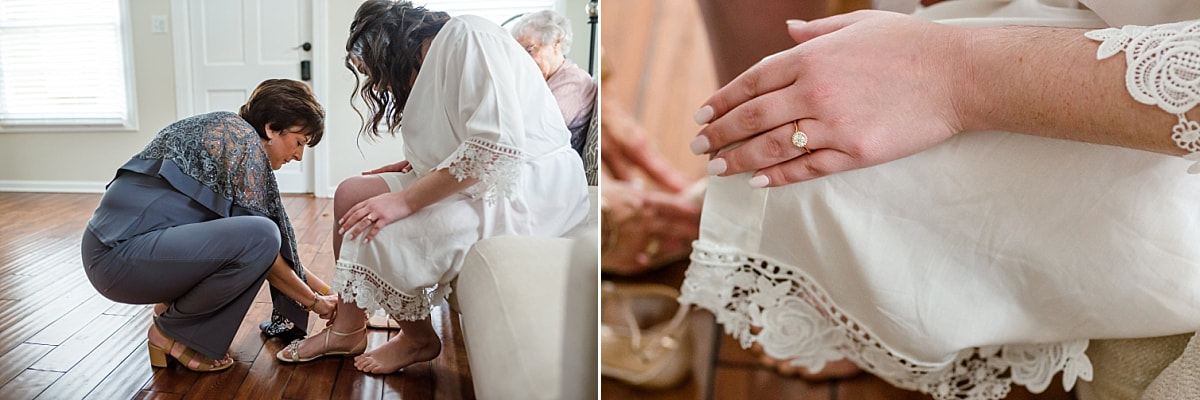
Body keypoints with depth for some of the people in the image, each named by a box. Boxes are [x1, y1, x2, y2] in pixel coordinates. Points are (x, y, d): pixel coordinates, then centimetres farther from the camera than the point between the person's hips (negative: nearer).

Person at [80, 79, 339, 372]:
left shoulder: (234, 134, 16)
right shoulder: (242, 137, -12)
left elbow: (279, 250, 19)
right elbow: (259, 239, -13)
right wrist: (313, 301, -2)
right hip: (121, 255, -10)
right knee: (260, 236, -24)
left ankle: (175, 304, 11)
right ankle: (172, 331, -5)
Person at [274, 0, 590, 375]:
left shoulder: (465, 34, -14)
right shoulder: (433, 61, 15)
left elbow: (498, 144, -25)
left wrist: (405, 199, -23)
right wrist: (415, 166, 4)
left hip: (530, 188, -10)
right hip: (473, 182, 10)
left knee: (378, 233, -20)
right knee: (352, 193, 6)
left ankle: (417, 339, 8)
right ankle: (347, 329, 14)